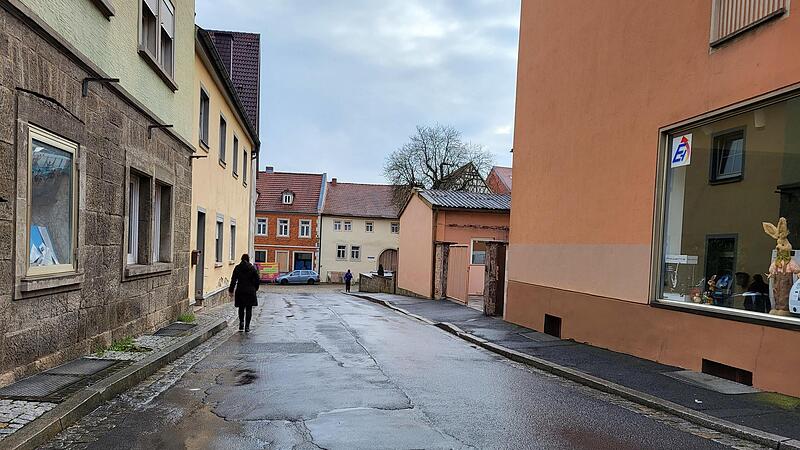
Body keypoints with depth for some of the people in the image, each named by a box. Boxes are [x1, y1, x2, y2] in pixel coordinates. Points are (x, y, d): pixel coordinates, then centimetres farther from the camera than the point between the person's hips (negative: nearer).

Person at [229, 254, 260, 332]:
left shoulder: (237, 268, 0)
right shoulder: (252, 268, -2)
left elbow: (233, 280, -2)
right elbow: (257, 280, 0)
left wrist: (231, 290, 4)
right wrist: (255, 289, 13)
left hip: (240, 291, 1)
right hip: (250, 291, -1)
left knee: (241, 308, 16)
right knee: (249, 309, 5)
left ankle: (241, 322, 0)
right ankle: (247, 326, 2)